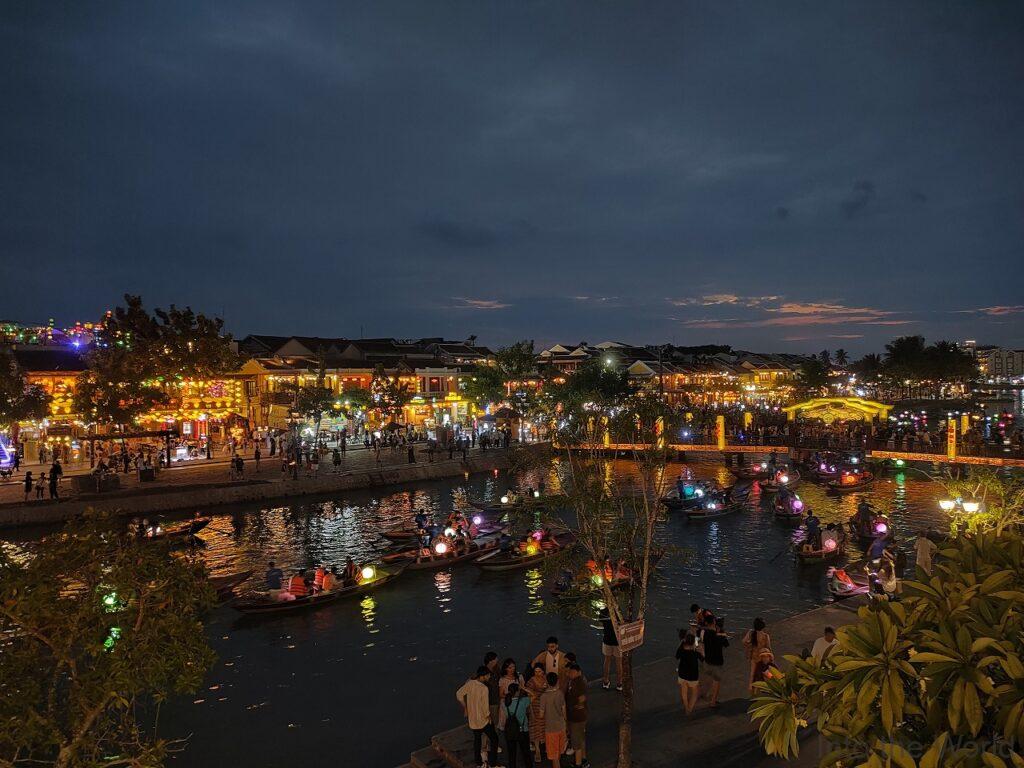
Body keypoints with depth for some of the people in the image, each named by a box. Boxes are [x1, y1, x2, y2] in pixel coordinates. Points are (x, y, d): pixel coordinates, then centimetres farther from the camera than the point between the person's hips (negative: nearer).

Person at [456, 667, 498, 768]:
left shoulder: (469, 683, -7)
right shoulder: (484, 688, -26)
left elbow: (459, 694, 2)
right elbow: (485, 706, -24)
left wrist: (465, 706, 14)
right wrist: (488, 715, -6)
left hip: (472, 718, 6)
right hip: (483, 719, -6)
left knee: (477, 738, 24)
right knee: (494, 739, 8)